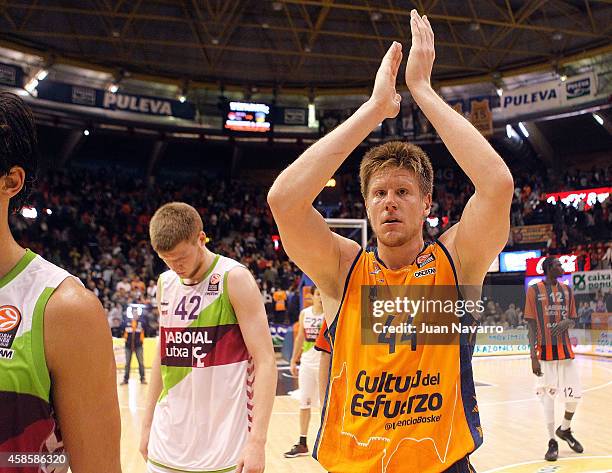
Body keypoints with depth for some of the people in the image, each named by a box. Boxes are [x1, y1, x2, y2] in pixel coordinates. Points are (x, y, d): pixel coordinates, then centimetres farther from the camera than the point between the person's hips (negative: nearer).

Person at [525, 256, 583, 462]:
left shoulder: (567, 290, 9)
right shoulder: (534, 290, -5)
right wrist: (533, 356, -12)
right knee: (548, 397, 0)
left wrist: (566, 323, -13)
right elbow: (532, 325, -7)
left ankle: (565, 430, 31)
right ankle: (552, 442, 14)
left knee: (574, 395, 5)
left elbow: (573, 320, 13)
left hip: (565, 350, 4)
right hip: (545, 352, -4)